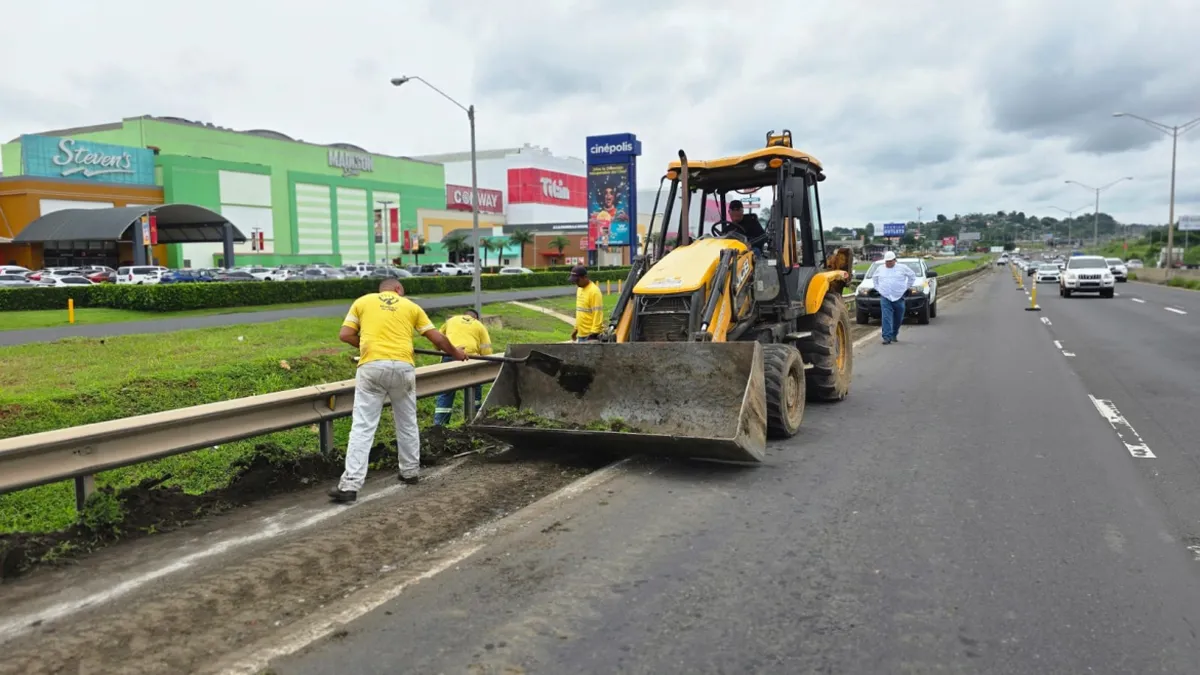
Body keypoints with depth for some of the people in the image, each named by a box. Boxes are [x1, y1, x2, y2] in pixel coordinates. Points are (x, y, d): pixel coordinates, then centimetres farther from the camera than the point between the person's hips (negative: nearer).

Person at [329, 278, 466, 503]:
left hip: (371, 367, -1)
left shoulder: (362, 302, 17)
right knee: (407, 423, 19)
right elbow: (437, 338, 19)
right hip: (402, 367, 1)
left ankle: (350, 485, -7)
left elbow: (345, 335, 9)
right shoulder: (411, 306, 18)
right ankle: (410, 472, 31)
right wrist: (456, 353, 36)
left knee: (362, 427, -1)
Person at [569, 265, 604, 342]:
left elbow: (597, 314, -20)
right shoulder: (579, 289, 12)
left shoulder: (594, 291, -16)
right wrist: (576, 328, 21)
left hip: (591, 334, -9)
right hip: (581, 334, 9)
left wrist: (593, 333, -22)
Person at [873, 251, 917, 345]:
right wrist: (878, 288, 14)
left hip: (899, 298, 0)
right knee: (886, 318, -13)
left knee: (898, 318, 8)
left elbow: (912, 276, 14)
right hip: (885, 298, 0)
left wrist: (907, 287, 9)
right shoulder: (880, 269, 10)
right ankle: (887, 337, -17)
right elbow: (875, 278, 27)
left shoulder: (902, 268, 4)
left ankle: (894, 335, 27)